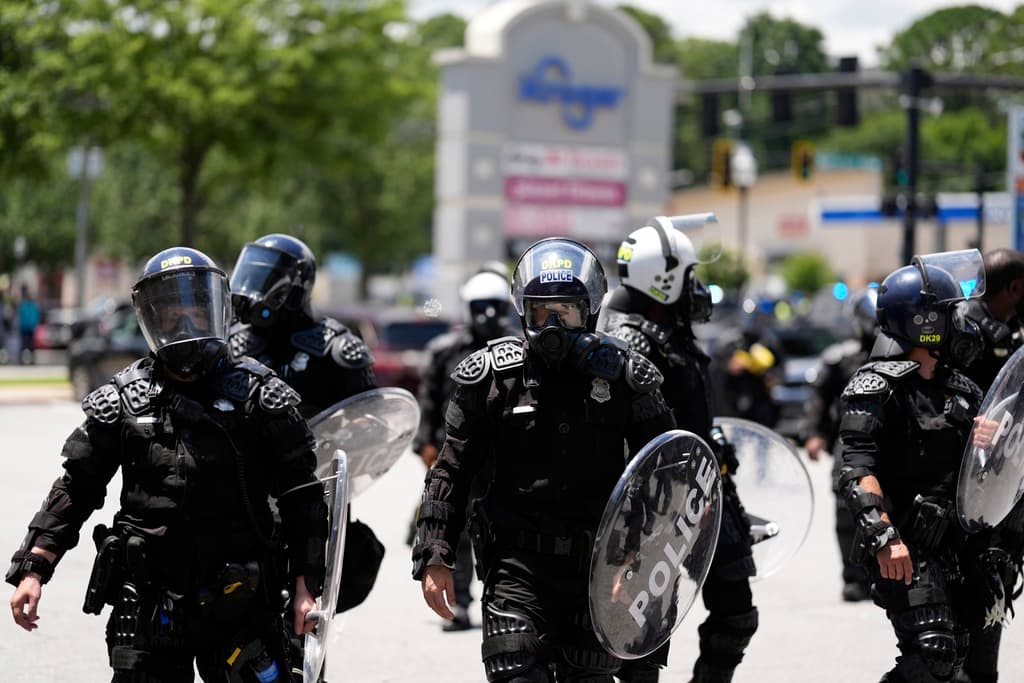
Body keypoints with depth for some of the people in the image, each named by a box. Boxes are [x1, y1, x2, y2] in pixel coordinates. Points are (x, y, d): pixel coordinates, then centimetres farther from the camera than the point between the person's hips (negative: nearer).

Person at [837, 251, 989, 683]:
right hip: (903, 550, -8)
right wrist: (884, 536, -32)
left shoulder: (959, 389, 15)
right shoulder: (877, 387, -11)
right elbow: (859, 470, -21)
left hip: (950, 546, 8)